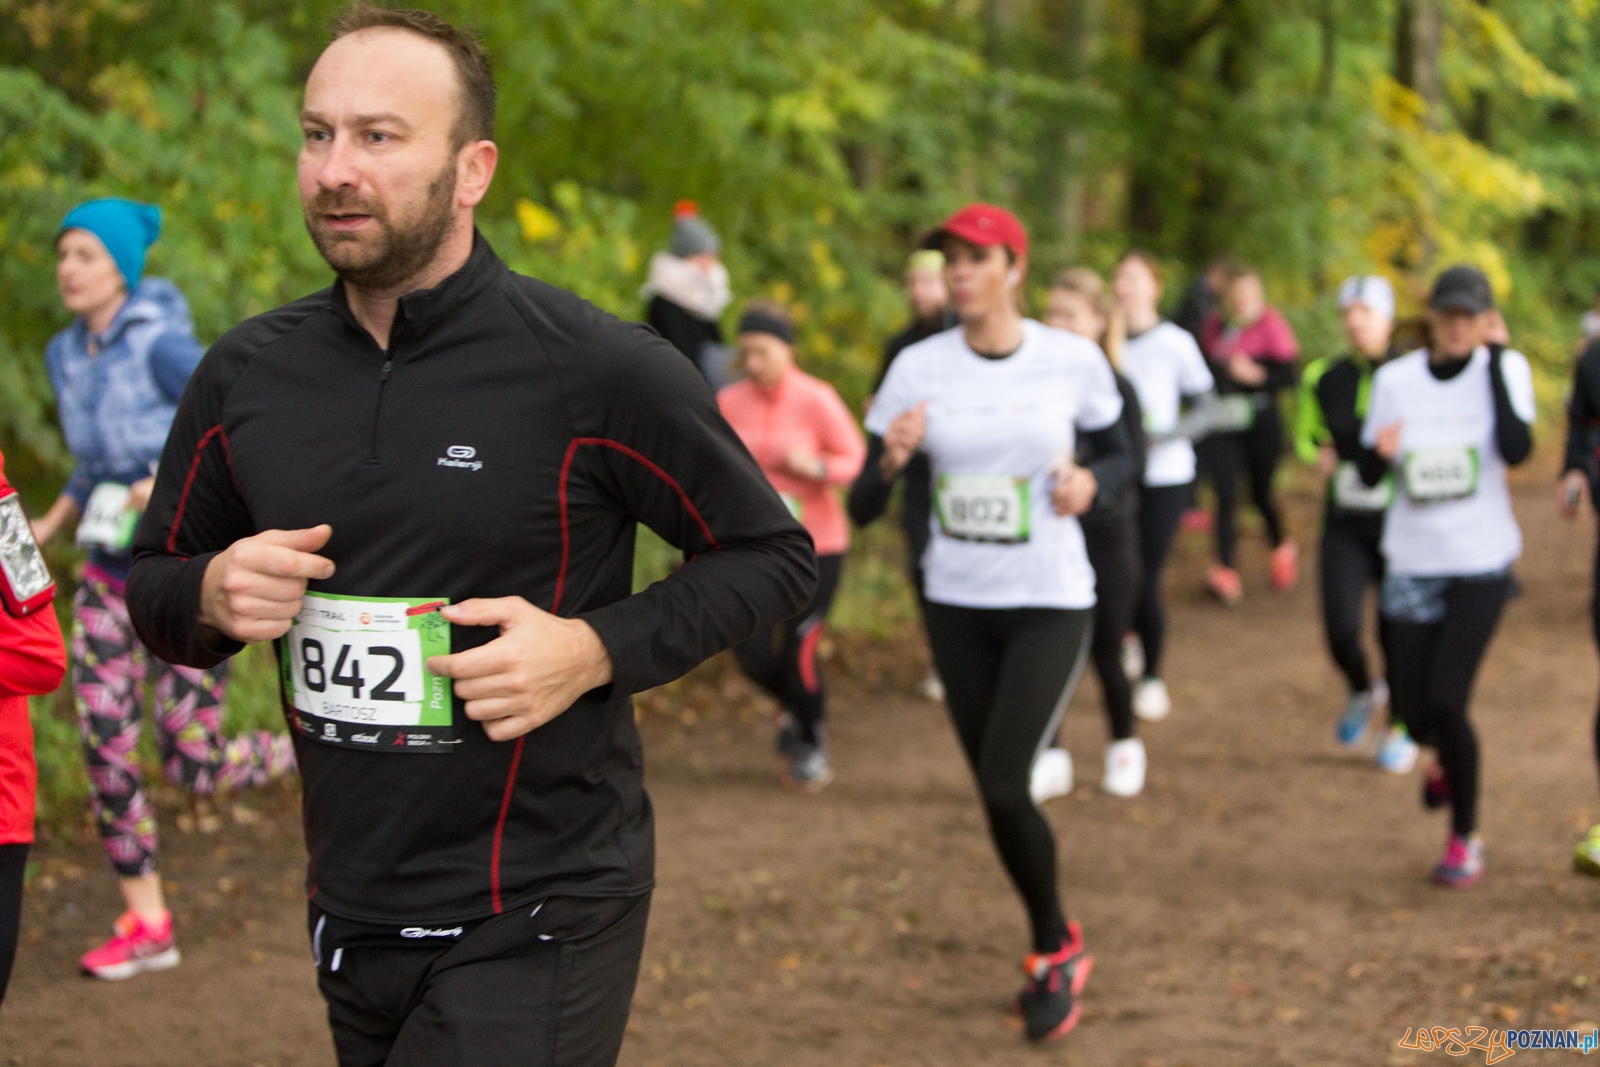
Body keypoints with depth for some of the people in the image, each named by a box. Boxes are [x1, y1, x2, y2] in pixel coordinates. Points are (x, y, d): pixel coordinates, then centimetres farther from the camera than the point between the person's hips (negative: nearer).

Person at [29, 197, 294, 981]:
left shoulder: (163, 347, -18)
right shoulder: (67, 356, 5)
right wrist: (48, 529, 7)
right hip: (110, 578, 7)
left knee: (191, 767, -4)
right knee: (104, 749, -2)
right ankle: (145, 924, 9)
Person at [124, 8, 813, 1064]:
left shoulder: (599, 371, -12)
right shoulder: (248, 373, 1)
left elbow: (776, 556, -4)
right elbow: (154, 579, 14)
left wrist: (595, 649, -18)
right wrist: (212, 597, -9)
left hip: (537, 925, -5)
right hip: (348, 918, 5)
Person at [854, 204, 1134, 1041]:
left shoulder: (1073, 361, -8)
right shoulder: (918, 368, -5)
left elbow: (1119, 454, 9)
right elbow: (864, 503, -4)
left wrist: (1090, 480, -14)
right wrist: (892, 460, -26)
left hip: (1050, 602, -3)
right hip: (957, 603, 3)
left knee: (1004, 785, -15)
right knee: (993, 791, 10)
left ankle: (1054, 953, 10)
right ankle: (1057, 950, 32)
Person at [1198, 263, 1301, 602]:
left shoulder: (1271, 325, -7)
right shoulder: (1215, 325, 6)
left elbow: (1289, 376, -10)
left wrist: (1257, 375, -23)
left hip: (1261, 422, -3)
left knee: (1261, 493, 9)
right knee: (1226, 494, -10)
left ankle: (1282, 546, 39)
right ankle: (1226, 570, -12)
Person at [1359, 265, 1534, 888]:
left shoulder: (1505, 369, -5)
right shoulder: (1395, 380, 0)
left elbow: (1517, 449, -22)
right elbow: (1368, 475, 4)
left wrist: (1494, 361, -18)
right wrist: (1379, 454, -19)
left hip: (1481, 561, -3)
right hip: (1412, 562, 3)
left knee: (1446, 702, -13)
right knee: (1413, 710, 2)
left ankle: (1465, 837, 9)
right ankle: (1447, 759, 41)